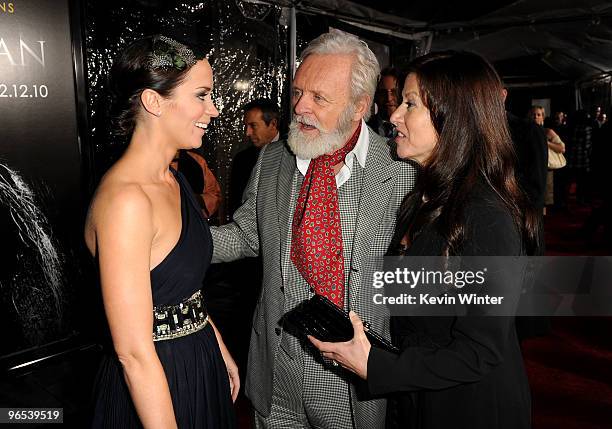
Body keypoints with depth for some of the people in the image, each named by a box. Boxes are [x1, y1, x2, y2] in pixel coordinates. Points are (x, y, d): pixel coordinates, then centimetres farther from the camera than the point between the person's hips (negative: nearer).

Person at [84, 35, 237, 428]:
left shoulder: (173, 180, 1)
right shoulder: (126, 199, -27)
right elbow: (134, 353, -25)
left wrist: (220, 351, 14)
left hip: (201, 364, 8)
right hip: (153, 385, -8)